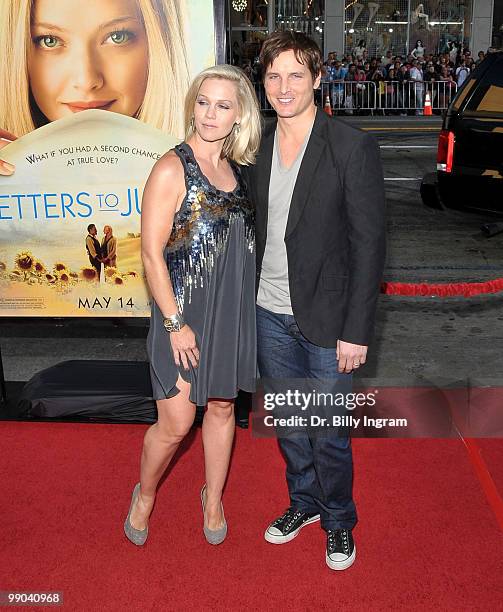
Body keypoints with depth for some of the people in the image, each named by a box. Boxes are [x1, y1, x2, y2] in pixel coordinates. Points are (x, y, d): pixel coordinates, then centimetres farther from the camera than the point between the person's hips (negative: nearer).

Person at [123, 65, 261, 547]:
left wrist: (240, 309, 10)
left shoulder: (233, 168, 7)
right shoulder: (172, 168, -13)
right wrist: (175, 323, -16)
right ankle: (144, 495, 30)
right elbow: (151, 254, -15)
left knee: (222, 407, 16)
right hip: (185, 311, -6)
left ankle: (213, 498, 37)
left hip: (233, 310, 6)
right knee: (175, 423, 1)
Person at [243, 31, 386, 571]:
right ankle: (304, 502, 44)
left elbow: (369, 243, -12)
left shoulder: (353, 147, -12)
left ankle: (338, 521, 35)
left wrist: (356, 330, -14)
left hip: (325, 319, -4)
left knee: (329, 434, 8)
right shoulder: (257, 146, 4)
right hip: (269, 314, 5)